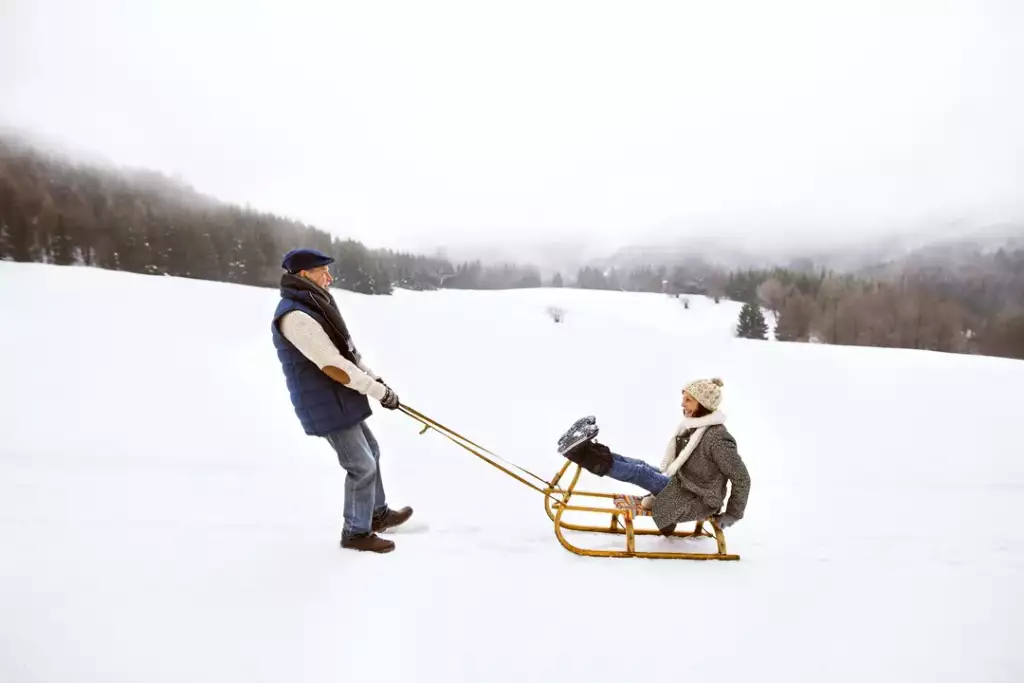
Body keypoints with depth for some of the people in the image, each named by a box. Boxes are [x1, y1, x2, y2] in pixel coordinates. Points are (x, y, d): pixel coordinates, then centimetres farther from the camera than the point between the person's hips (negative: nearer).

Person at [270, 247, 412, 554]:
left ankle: (378, 514, 39)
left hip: (341, 401, 10)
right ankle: (357, 532, 17)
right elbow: (333, 366, -26)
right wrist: (380, 391, -19)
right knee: (362, 467, -1)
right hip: (327, 407, -10)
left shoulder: (312, 306, 9)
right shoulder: (296, 316, -24)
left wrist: (375, 379, 4)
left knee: (370, 453, 22)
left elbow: (346, 351, 14)